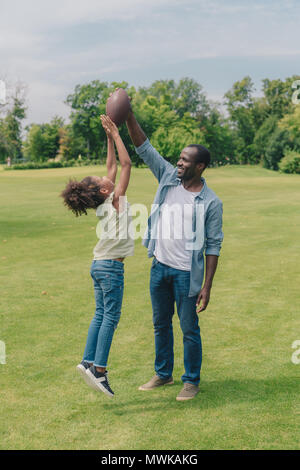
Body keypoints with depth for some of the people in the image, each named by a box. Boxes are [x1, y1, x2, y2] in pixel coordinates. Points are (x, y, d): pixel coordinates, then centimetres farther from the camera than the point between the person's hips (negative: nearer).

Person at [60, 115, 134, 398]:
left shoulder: (104, 204, 7)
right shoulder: (116, 199, -12)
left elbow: (113, 166, 15)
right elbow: (125, 164, -13)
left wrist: (110, 136, 15)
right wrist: (115, 134, -8)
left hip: (99, 265, 8)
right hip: (111, 267, -8)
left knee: (101, 315, 13)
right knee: (110, 317, -5)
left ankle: (88, 361, 14)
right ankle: (99, 369, -5)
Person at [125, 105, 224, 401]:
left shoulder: (211, 202, -11)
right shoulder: (168, 178, 1)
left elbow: (213, 246, -10)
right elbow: (144, 148, -1)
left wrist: (207, 286, -13)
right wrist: (128, 116, -14)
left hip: (187, 273, -5)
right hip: (160, 266, 5)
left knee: (189, 329, 5)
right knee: (161, 324, 17)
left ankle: (192, 381, 23)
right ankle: (163, 374, 35)